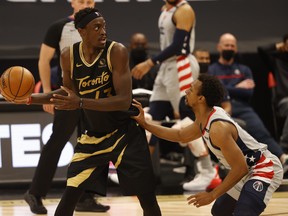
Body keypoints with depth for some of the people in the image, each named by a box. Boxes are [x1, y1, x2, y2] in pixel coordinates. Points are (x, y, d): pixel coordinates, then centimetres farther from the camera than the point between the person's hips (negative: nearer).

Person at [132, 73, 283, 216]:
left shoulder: (218, 128, -29)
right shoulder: (205, 119, 1)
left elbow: (240, 168, -28)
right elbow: (180, 136, 21)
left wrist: (212, 195, -21)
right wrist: (145, 124, 14)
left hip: (265, 169, -11)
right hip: (248, 170, 11)